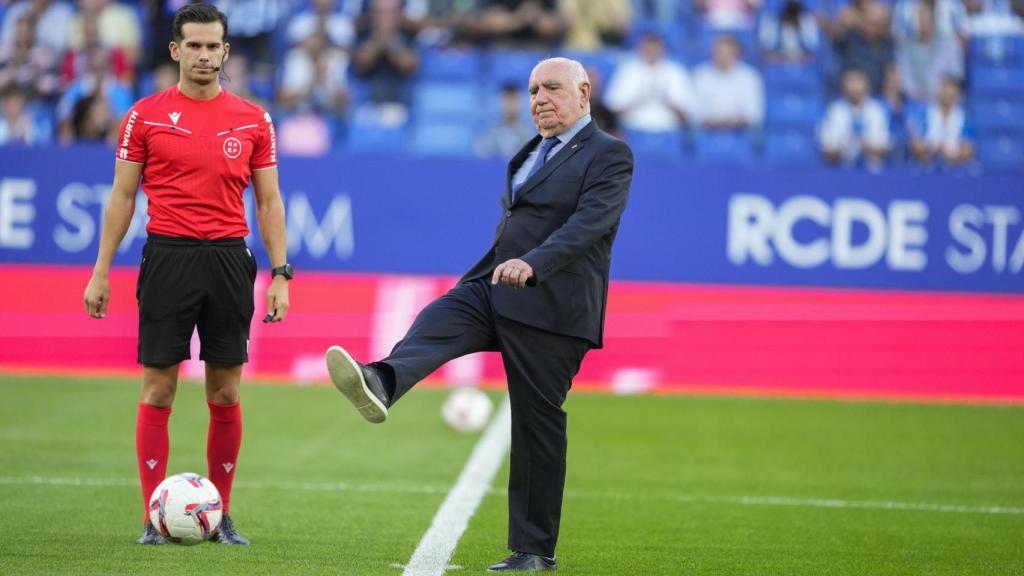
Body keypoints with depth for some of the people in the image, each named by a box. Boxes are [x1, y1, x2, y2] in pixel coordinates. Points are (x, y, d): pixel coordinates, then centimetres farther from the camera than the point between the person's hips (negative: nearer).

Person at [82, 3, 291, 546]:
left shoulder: (252, 120, 7)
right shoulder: (147, 115, 3)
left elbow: (268, 201, 9)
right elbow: (122, 196, 5)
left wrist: (280, 273, 2)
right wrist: (101, 271, 1)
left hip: (229, 257, 2)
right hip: (168, 257, -1)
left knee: (226, 393, 3)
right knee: (158, 389, -2)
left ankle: (221, 516, 12)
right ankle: (154, 517, 3)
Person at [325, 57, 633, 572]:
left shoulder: (609, 156, -5)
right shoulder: (531, 153, 21)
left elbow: (590, 223, -21)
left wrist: (532, 264, -35)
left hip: (550, 308, -7)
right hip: (493, 290, 7)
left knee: (538, 425, -2)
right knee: (434, 323, -23)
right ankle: (378, 385, -53)